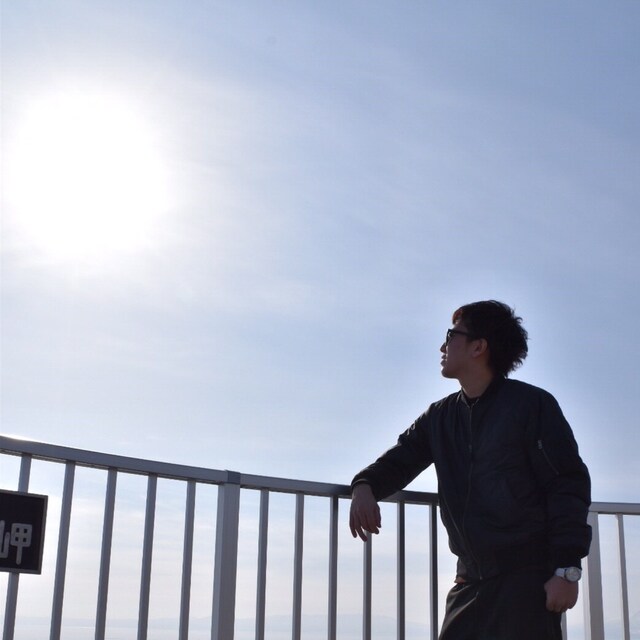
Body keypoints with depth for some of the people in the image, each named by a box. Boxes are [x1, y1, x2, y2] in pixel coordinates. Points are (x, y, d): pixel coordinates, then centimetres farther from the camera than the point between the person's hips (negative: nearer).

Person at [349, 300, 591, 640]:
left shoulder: (532, 404, -5)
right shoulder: (440, 417, 13)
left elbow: (568, 485, -8)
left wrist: (567, 569, -14)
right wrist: (364, 486, -12)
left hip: (530, 575, -6)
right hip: (471, 580, 6)